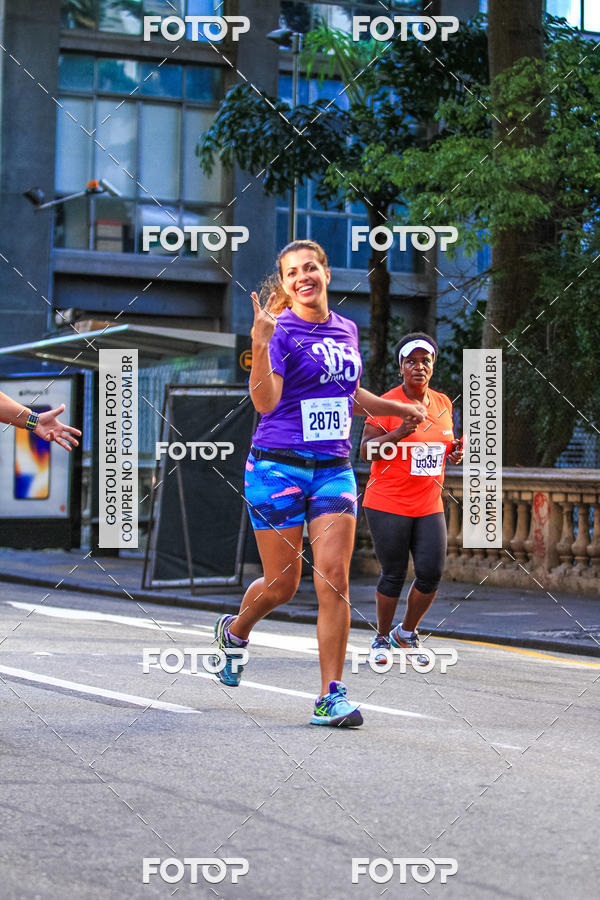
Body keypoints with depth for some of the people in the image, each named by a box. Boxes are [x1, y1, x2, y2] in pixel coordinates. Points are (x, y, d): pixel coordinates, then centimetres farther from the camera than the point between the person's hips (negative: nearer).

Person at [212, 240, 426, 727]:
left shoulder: (346, 329, 12)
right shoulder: (280, 330, -7)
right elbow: (265, 402, -20)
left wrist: (400, 408, 34)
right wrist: (261, 344, -30)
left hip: (334, 468, 4)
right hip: (279, 467, -4)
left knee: (334, 580, -7)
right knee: (282, 584, 4)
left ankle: (332, 696, -3)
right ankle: (235, 630, 37)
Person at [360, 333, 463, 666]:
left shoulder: (443, 403, 10)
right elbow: (366, 450, -13)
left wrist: (454, 452, 2)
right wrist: (400, 432, -28)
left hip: (429, 506, 5)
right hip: (389, 504, -5)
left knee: (431, 573, -4)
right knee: (393, 575, 0)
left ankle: (406, 633, 19)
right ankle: (382, 638, 22)